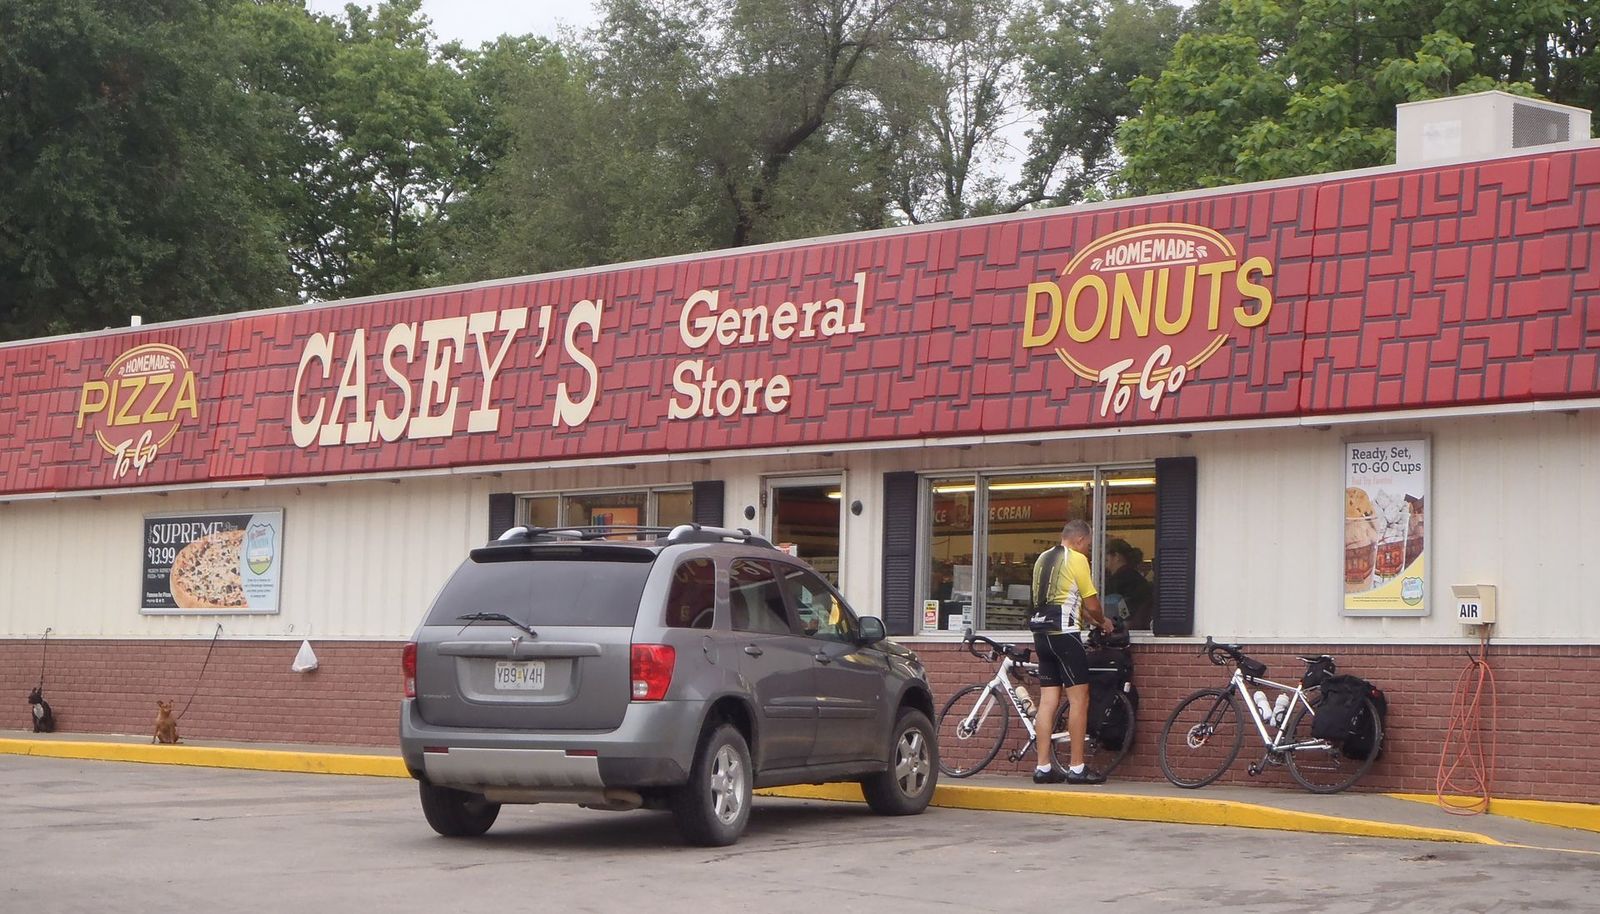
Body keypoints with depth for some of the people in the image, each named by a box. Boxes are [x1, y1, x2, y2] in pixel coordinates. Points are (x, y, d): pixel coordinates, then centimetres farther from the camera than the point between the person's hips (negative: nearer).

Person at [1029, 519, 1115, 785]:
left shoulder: (1043, 559, 18)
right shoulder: (1077, 559, -6)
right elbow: (1091, 604, -5)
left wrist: (1091, 620, 27)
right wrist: (1103, 622, 15)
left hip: (1041, 633, 8)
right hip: (1065, 633, -8)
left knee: (1048, 700, 7)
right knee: (1079, 699, -4)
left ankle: (1043, 768, 4)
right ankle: (1077, 768, -5)